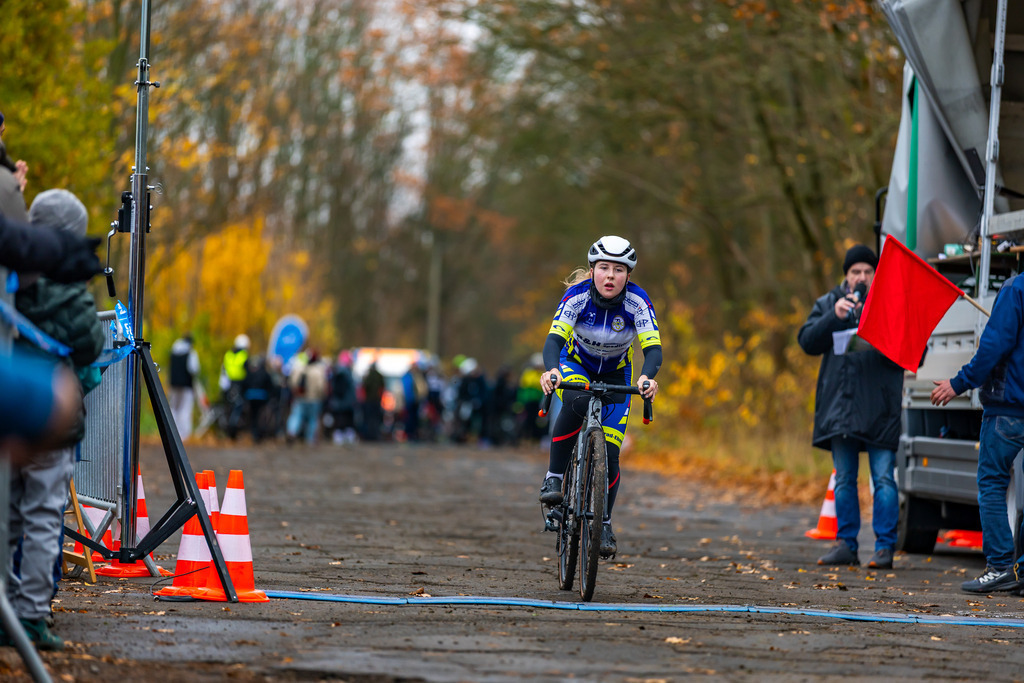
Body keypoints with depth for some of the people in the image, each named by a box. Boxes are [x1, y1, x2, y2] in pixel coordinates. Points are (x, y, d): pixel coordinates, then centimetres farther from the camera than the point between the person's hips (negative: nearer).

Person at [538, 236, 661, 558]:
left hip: (616, 374, 1)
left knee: (609, 454, -8)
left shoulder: (637, 301, -26)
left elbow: (653, 348, -35)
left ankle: (604, 523, 12)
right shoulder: (577, 295, -28)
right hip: (576, 365, -1)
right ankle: (553, 478, -26)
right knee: (576, 403, -37)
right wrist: (551, 370, -60)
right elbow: (554, 338, -38)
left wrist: (647, 377, -57)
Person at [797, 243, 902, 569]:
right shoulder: (828, 303, 13)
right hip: (840, 405, 3)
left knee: (883, 478, -6)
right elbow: (808, 341, 2)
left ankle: (885, 546, -4)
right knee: (844, 479, 8)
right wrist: (834, 317, -12)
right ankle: (846, 545, 14)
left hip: (881, 405, -3)